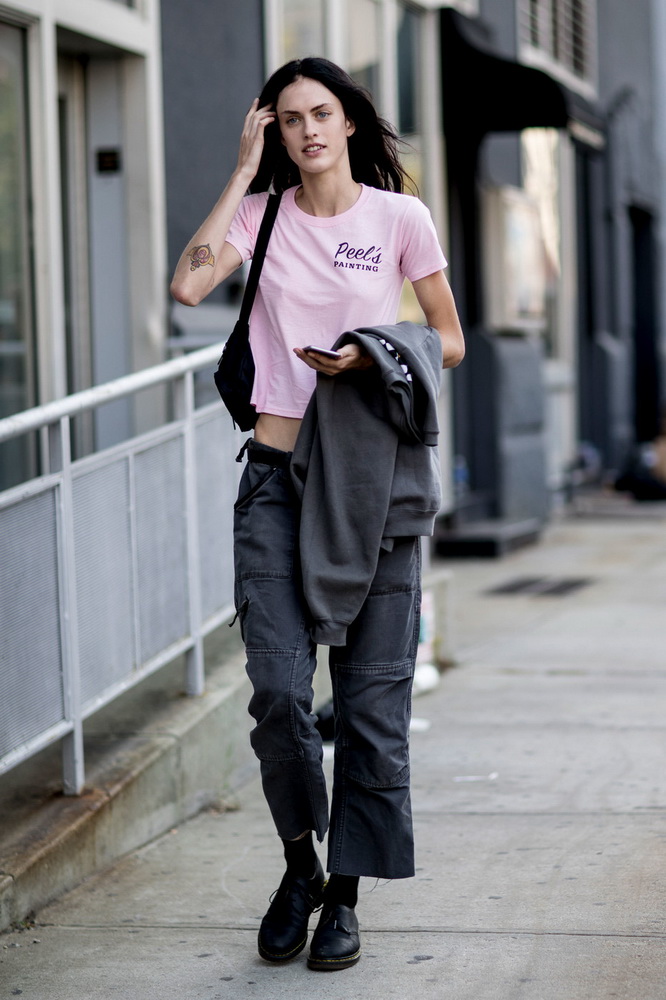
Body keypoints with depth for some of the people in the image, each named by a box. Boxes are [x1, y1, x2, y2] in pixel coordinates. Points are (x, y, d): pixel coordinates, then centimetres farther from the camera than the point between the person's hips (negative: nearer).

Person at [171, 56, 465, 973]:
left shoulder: (399, 217, 3)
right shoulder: (262, 213, 6)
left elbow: (450, 342, 7)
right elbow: (188, 285, -13)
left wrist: (371, 356, -11)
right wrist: (243, 173, -6)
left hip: (371, 475, -1)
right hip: (277, 475, 1)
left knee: (372, 695, 1)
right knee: (279, 689, -6)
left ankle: (344, 895, 15)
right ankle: (300, 863, 20)